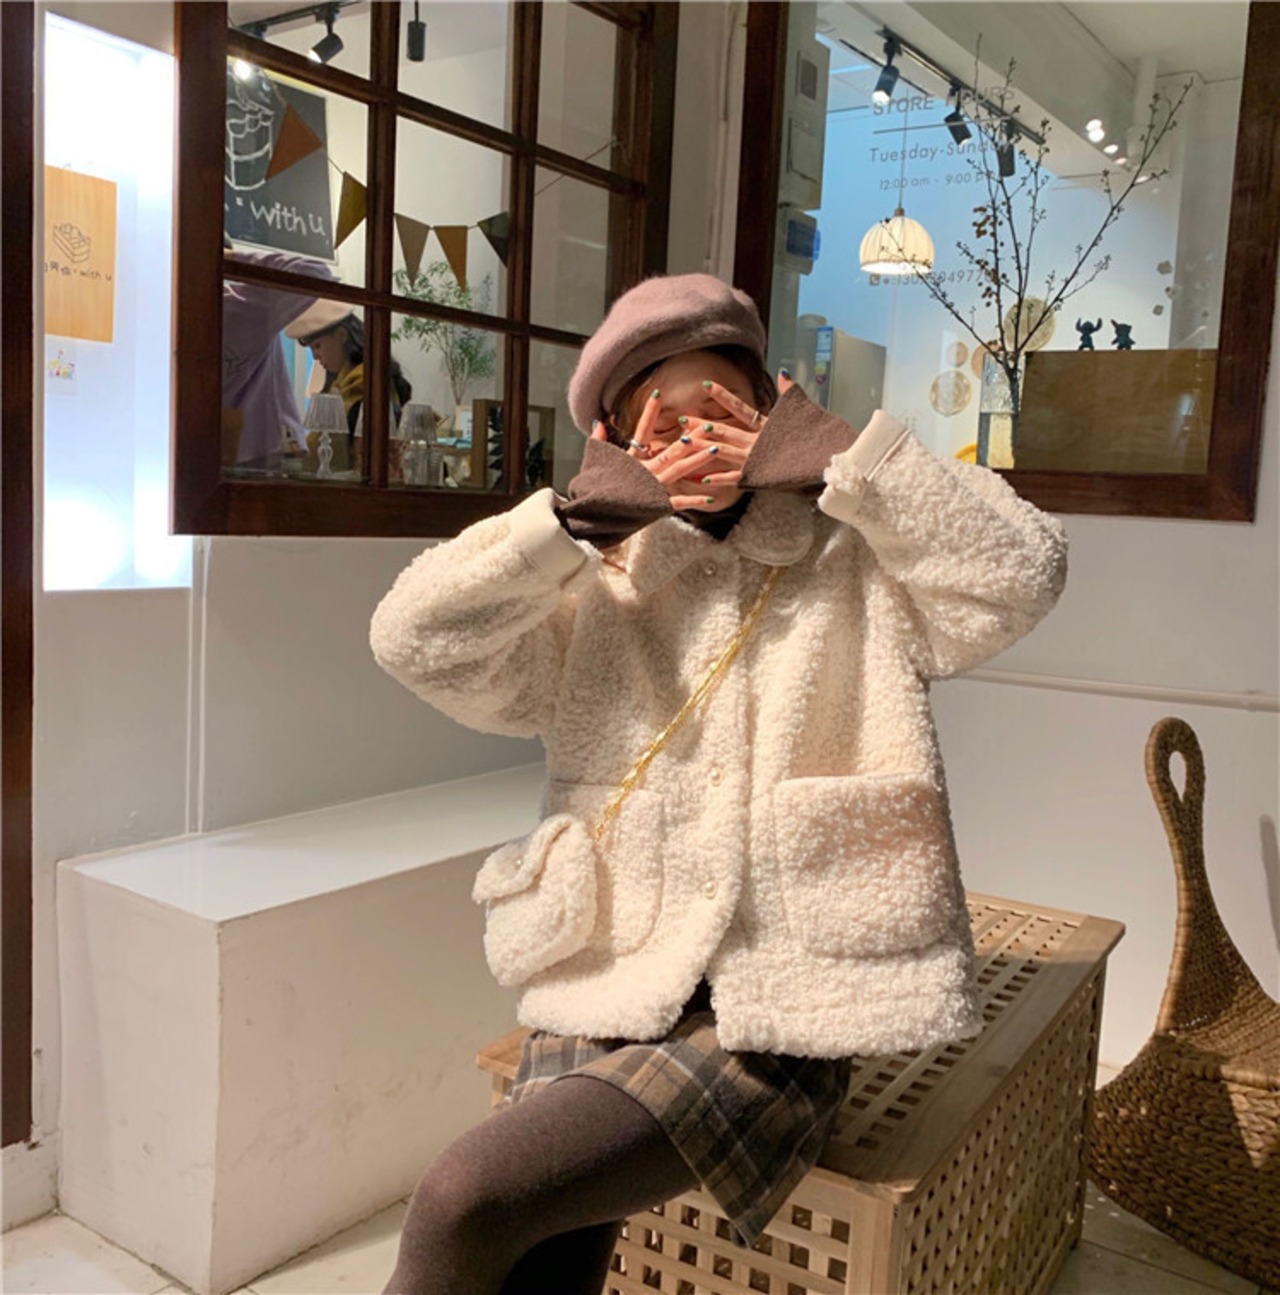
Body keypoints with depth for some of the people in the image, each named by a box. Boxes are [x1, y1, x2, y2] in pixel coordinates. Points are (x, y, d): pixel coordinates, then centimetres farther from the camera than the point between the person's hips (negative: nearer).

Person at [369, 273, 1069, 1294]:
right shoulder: (589, 603, 8)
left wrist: (828, 452, -8)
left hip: (765, 1022, -3)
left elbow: (1023, 569, -9)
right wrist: (585, 511, -9)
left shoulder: (855, 577, 6)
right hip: (598, 1006, 3)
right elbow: (414, 637, -4)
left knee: (463, 1202, -19)